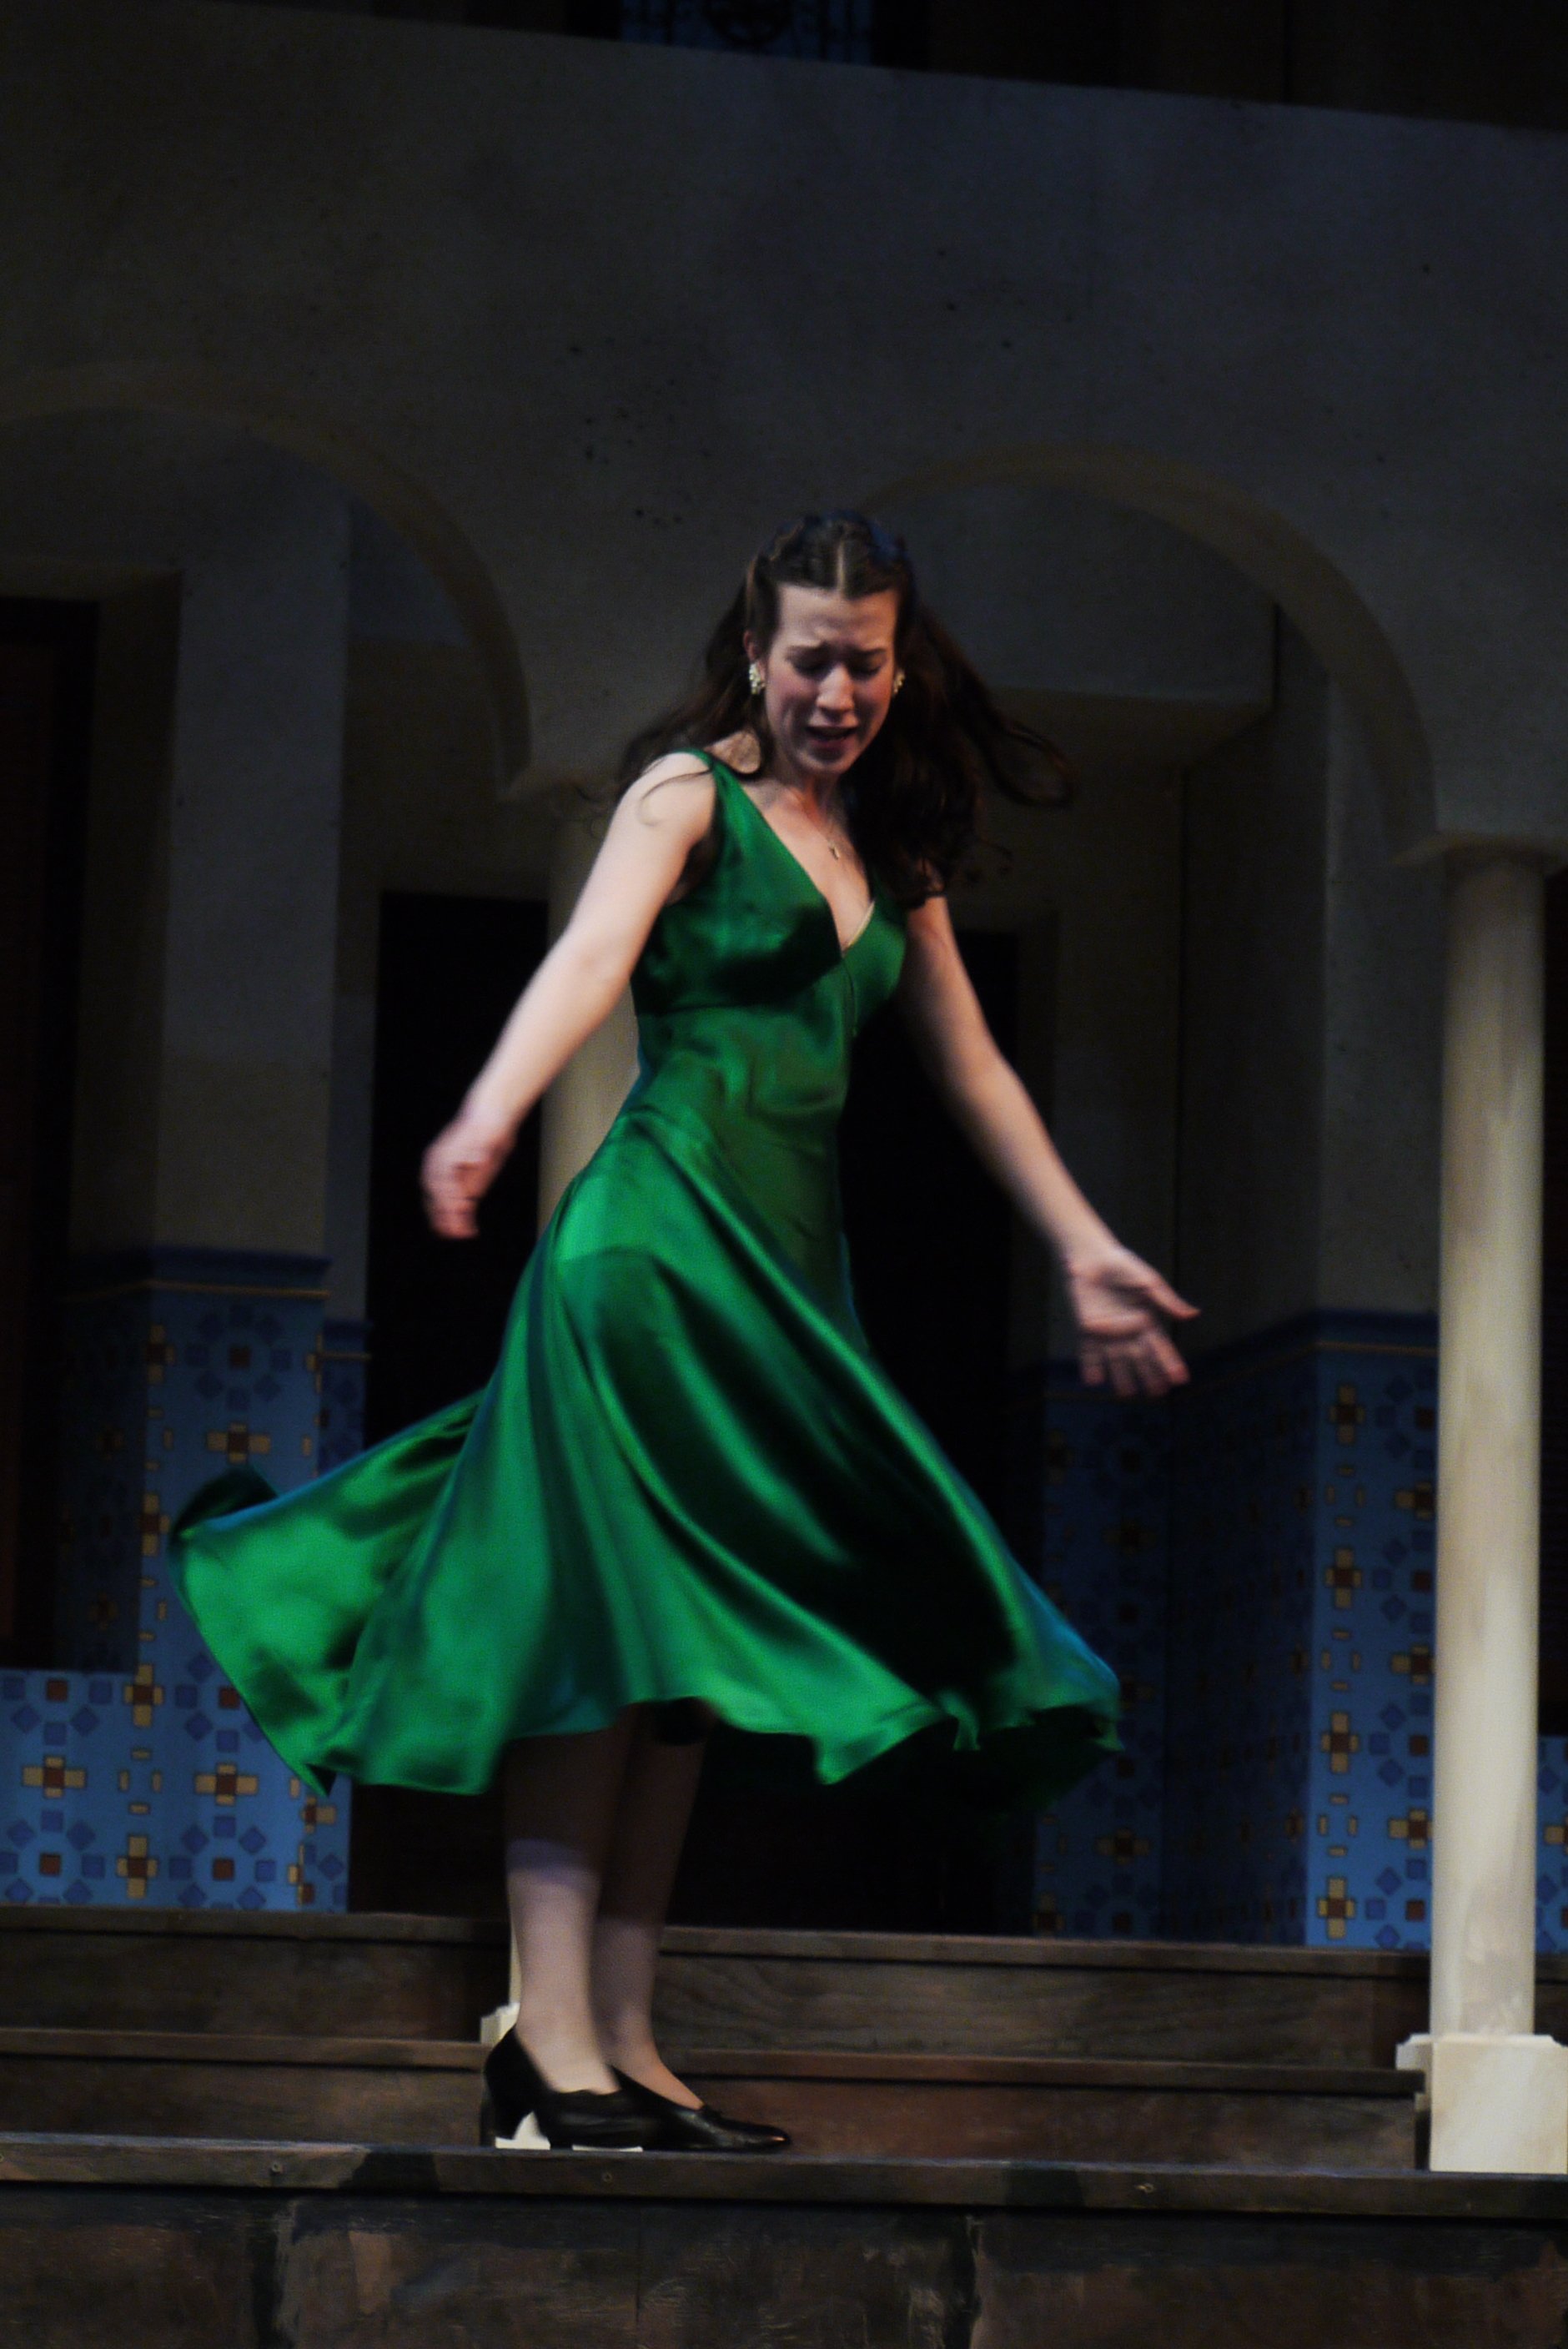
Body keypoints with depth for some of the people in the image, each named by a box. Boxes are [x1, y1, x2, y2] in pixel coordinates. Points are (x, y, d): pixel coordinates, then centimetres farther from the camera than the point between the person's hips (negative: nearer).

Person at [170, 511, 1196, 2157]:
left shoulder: (889, 857, 21)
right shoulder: (691, 793, 0)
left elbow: (972, 1074, 28)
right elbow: (592, 954, -17)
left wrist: (1085, 1254, 28)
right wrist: (492, 1115, -35)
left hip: (784, 1265, 7)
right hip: (662, 1223, -7)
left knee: (691, 1654, 3)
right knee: (605, 1618, -12)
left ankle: (623, 2048, 2)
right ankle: (551, 2039, -16)